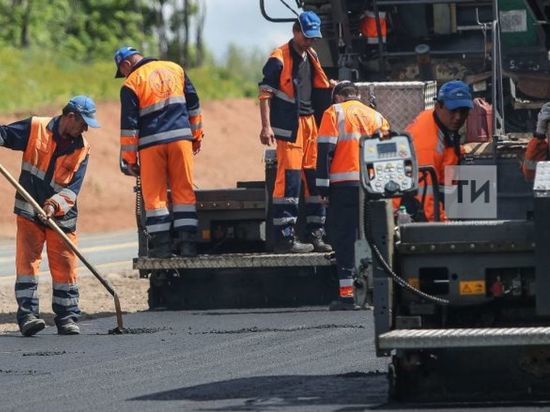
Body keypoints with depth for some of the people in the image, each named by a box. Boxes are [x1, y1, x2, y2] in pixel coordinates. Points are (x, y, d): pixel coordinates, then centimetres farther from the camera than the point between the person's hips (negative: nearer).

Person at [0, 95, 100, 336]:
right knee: (27, 262, -9)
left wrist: (55, 204, -22)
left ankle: (67, 317, 10)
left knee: (65, 267, 1)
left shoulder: (81, 149, 3)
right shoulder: (35, 129, -3)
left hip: (61, 215, 2)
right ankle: (27, 314, -10)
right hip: (29, 211, -2)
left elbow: (73, 189, -5)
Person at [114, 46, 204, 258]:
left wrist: (129, 159, 0)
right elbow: (193, 103, 16)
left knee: (154, 195, 2)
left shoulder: (132, 83, -2)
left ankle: (161, 245, -2)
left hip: (152, 144, -4)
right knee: (184, 190, 5)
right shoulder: (174, 69, 12)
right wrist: (197, 135, 24)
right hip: (181, 138, 4)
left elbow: (129, 125, -4)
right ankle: (187, 243, 0)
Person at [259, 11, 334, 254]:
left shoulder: (311, 57, 17)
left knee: (315, 179, 10)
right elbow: (265, 93, -12)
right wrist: (266, 126, -20)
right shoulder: (279, 59, -8)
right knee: (289, 179, -12)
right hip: (288, 126, -8)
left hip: (310, 124, 8)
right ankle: (284, 238, -12)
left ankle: (316, 234, 18)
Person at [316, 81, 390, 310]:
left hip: (343, 183, -4)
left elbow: (325, 149, -6)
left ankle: (347, 293, -11)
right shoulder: (376, 116, 17)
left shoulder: (334, 113, 2)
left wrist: (322, 184, -5)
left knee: (344, 236, -4)